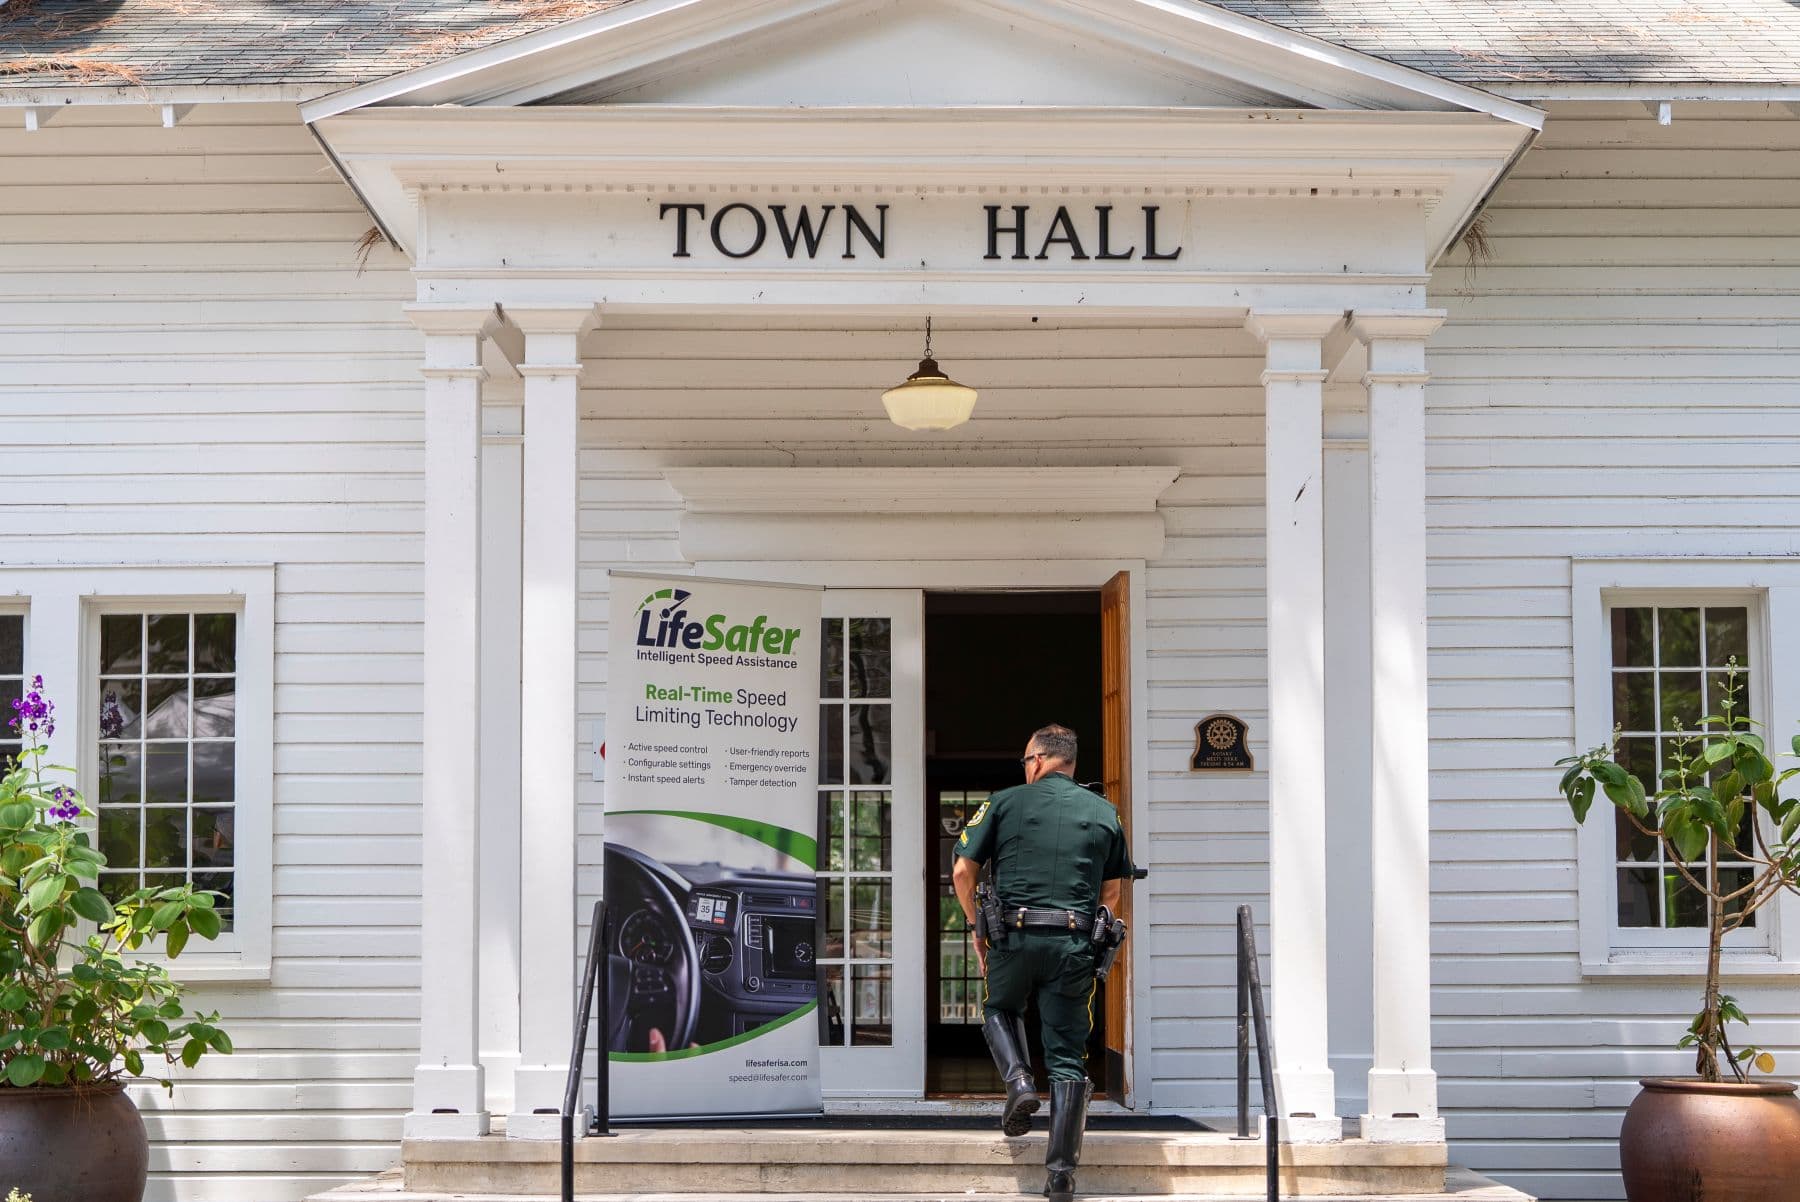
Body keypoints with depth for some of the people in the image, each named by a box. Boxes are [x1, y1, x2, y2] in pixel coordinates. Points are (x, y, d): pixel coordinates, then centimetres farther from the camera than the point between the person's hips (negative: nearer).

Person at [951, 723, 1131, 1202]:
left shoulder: (1005, 802, 4)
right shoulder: (1104, 813, 12)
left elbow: (963, 872, 3)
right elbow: (1112, 892, 16)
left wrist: (978, 930, 15)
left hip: (1015, 934, -1)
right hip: (1075, 944, 1)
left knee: (1000, 1010, 29)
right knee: (1067, 1059, 5)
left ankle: (1019, 1079, 2)